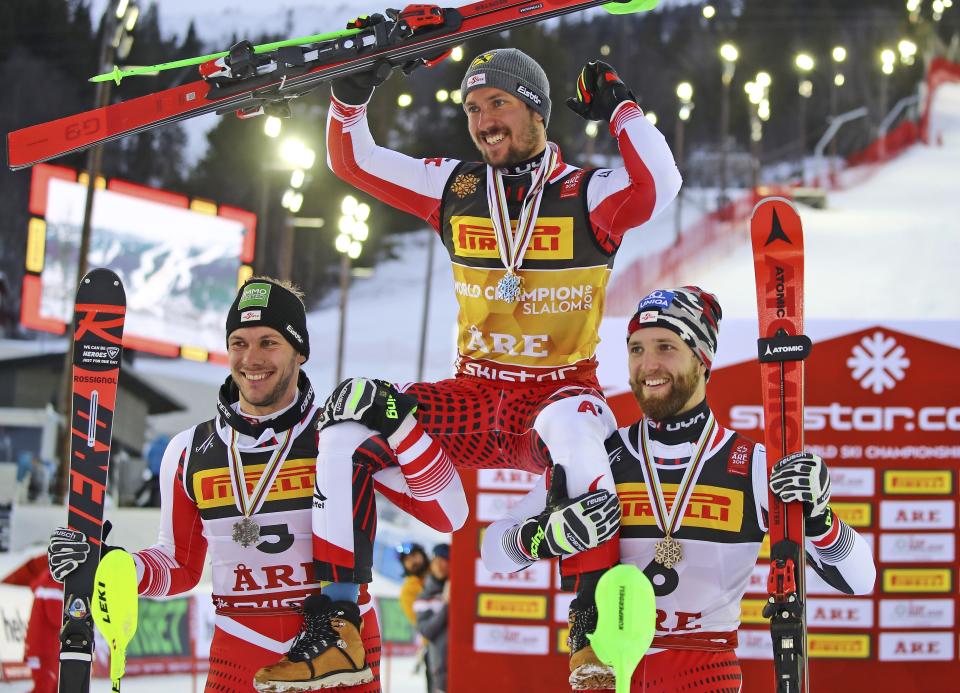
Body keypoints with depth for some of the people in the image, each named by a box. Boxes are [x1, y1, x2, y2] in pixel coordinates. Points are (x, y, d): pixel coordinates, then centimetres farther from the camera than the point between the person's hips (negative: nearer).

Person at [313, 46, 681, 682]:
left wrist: (620, 109, -20)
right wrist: (351, 98, -3)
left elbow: (660, 185, -25)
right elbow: (353, 162, 13)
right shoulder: (455, 188, 8)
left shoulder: (589, 194, -5)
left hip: (561, 391, -4)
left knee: (570, 425, -41)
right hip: (474, 402, 5)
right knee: (352, 413, -17)